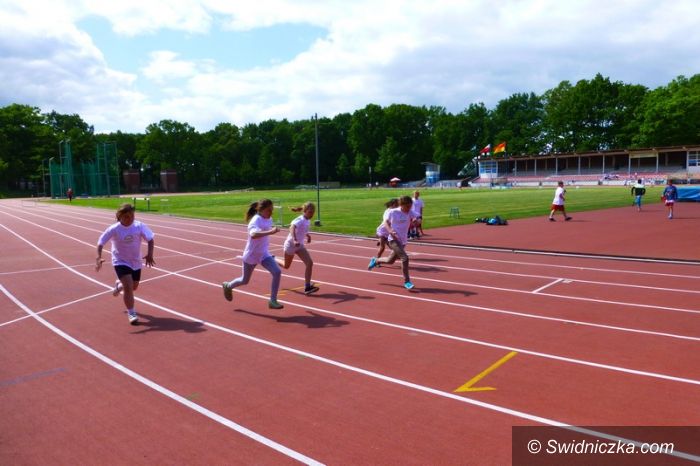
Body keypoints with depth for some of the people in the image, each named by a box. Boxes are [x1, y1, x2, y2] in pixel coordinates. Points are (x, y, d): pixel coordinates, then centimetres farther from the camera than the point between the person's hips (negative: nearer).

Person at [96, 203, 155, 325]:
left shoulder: (139, 226, -13)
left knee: (134, 287, 20)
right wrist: (99, 257, -28)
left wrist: (150, 254, -23)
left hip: (136, 262, 4)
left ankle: (119, 285, 56)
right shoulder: (114, 229, -18)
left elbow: (150, 239, -8)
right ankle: (131, 313, -3)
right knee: (128, 287, -18)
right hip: (121, 262, -4)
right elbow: (101, 242, -14)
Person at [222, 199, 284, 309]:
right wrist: (270, 232, -58)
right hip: (251, 255, -6)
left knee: (277, 272, -15)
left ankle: (273, 301, -6)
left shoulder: (268, 219, -3)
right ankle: (228, 286, 47)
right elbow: (253, 235, -50)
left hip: (264, 254, 6)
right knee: (245, 280, 14)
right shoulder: (255, 221, -27)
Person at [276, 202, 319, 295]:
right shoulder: (300, 220, -27)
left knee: (309, 263, -12)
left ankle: (307, 287, -10)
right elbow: (292, 228, -48)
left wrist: (307, 235, 8)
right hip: (290, 245, -7)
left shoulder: (308, 221, -2)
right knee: (286, 266, 15)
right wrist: (294, 240, -62)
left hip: (300, 245, 7)